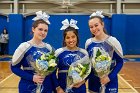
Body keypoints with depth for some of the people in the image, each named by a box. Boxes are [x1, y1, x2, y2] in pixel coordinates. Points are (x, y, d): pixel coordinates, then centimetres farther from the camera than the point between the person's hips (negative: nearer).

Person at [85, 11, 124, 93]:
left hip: (109, 82, -3)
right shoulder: (88, 42, -1)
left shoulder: (112, 41, -12)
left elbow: (120, 62, -9)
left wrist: (110, 77, -19)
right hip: (93, 82, 4)